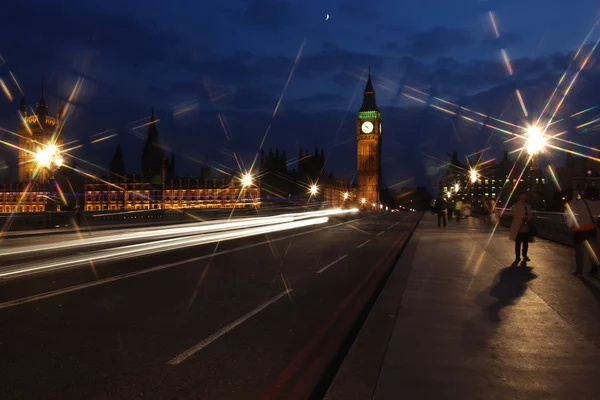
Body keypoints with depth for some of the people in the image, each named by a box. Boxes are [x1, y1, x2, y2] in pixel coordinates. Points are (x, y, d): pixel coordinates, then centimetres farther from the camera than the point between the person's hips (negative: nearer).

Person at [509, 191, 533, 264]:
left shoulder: (528, 206, 16)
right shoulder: (516, 205, -2)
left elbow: (531, 215, 11)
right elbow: (515, 215, -13)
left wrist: (528, 219, -11)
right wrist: (525, 217, -17)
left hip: (526, 226, 5)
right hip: (518, 227, -5)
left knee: (525, 243, 8)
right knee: (518, 243, 0)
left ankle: (525, 256, 19)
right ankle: (517, 257, 7)